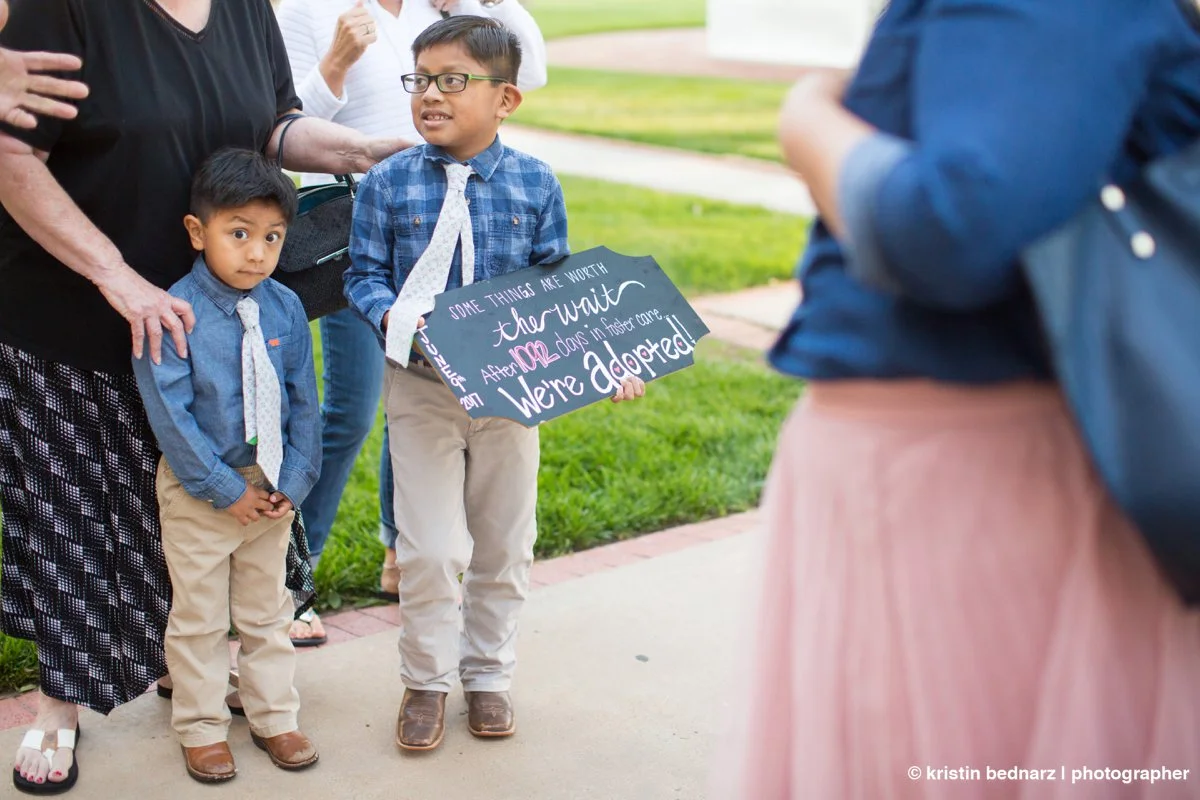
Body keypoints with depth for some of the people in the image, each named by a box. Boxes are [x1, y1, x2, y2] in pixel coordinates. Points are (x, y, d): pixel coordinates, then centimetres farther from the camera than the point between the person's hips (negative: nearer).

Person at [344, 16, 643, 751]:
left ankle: (488, 673, 33)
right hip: (421, 388, -1)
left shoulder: (536, 184, -4)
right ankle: (427, 681, 23)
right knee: (428, 550, 0)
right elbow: (364, 273, -2)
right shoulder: (389, 183, -7)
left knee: (508, 544, 13)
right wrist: (393, 317, -23)